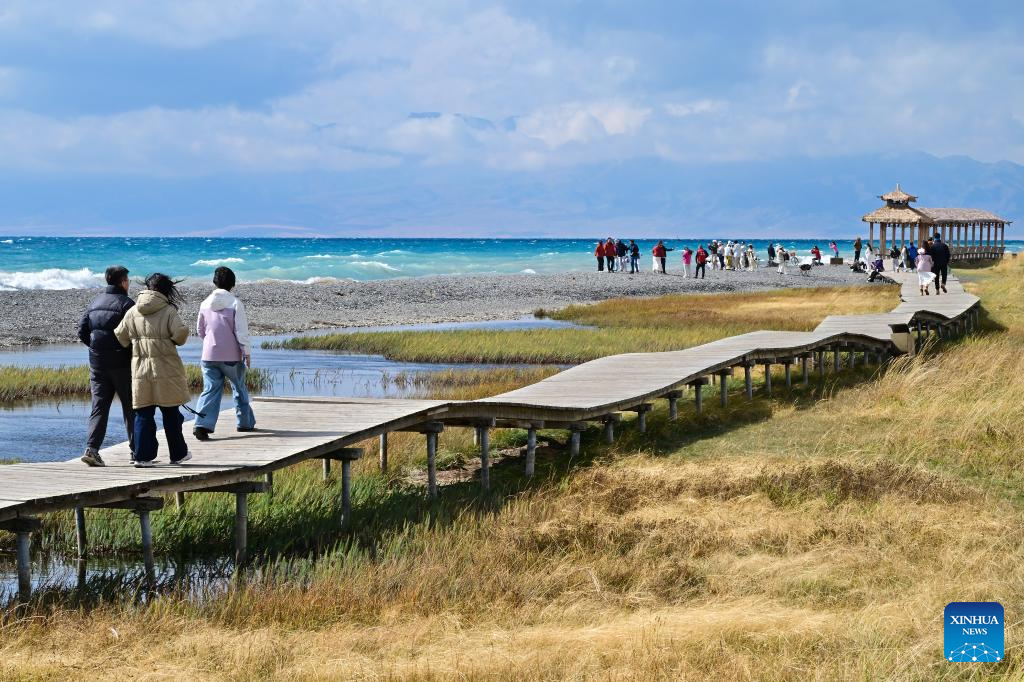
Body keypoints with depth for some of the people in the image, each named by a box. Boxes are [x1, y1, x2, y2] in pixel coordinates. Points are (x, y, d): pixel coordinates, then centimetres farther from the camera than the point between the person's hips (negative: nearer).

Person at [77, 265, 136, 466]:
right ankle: (137, 449, 11)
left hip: (97, 364, 5)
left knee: (99, 406, 3)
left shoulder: (94, 303, 10)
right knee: (131, 407, 6)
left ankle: (92, 448, -12)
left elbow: (82, 332, 9)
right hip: (122, 363, -5)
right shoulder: (126, 304, -9)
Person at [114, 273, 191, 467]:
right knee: (171, 414, 9)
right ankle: (178, 454, 18)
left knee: (143, 414, 6)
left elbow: (120, 337, 8)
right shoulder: (168, 311, -7)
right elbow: (181, 333, -18)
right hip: (165, 369, -2)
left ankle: (143, 455, 0)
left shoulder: (133, 312, 5)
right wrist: (176, 340, 5)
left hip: (140, 370, 3)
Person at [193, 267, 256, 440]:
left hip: (209, 356, 3)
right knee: (239, 389, 16)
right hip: (232, 356, -2)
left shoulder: (205, 304, 2)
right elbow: (241, 331, -12)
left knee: (210, 390, 1)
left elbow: (200, 330, 13)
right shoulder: (235, 303, -10)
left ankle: (202, 425, -17)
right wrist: (246, 353, -3)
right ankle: (245, 422, 27)